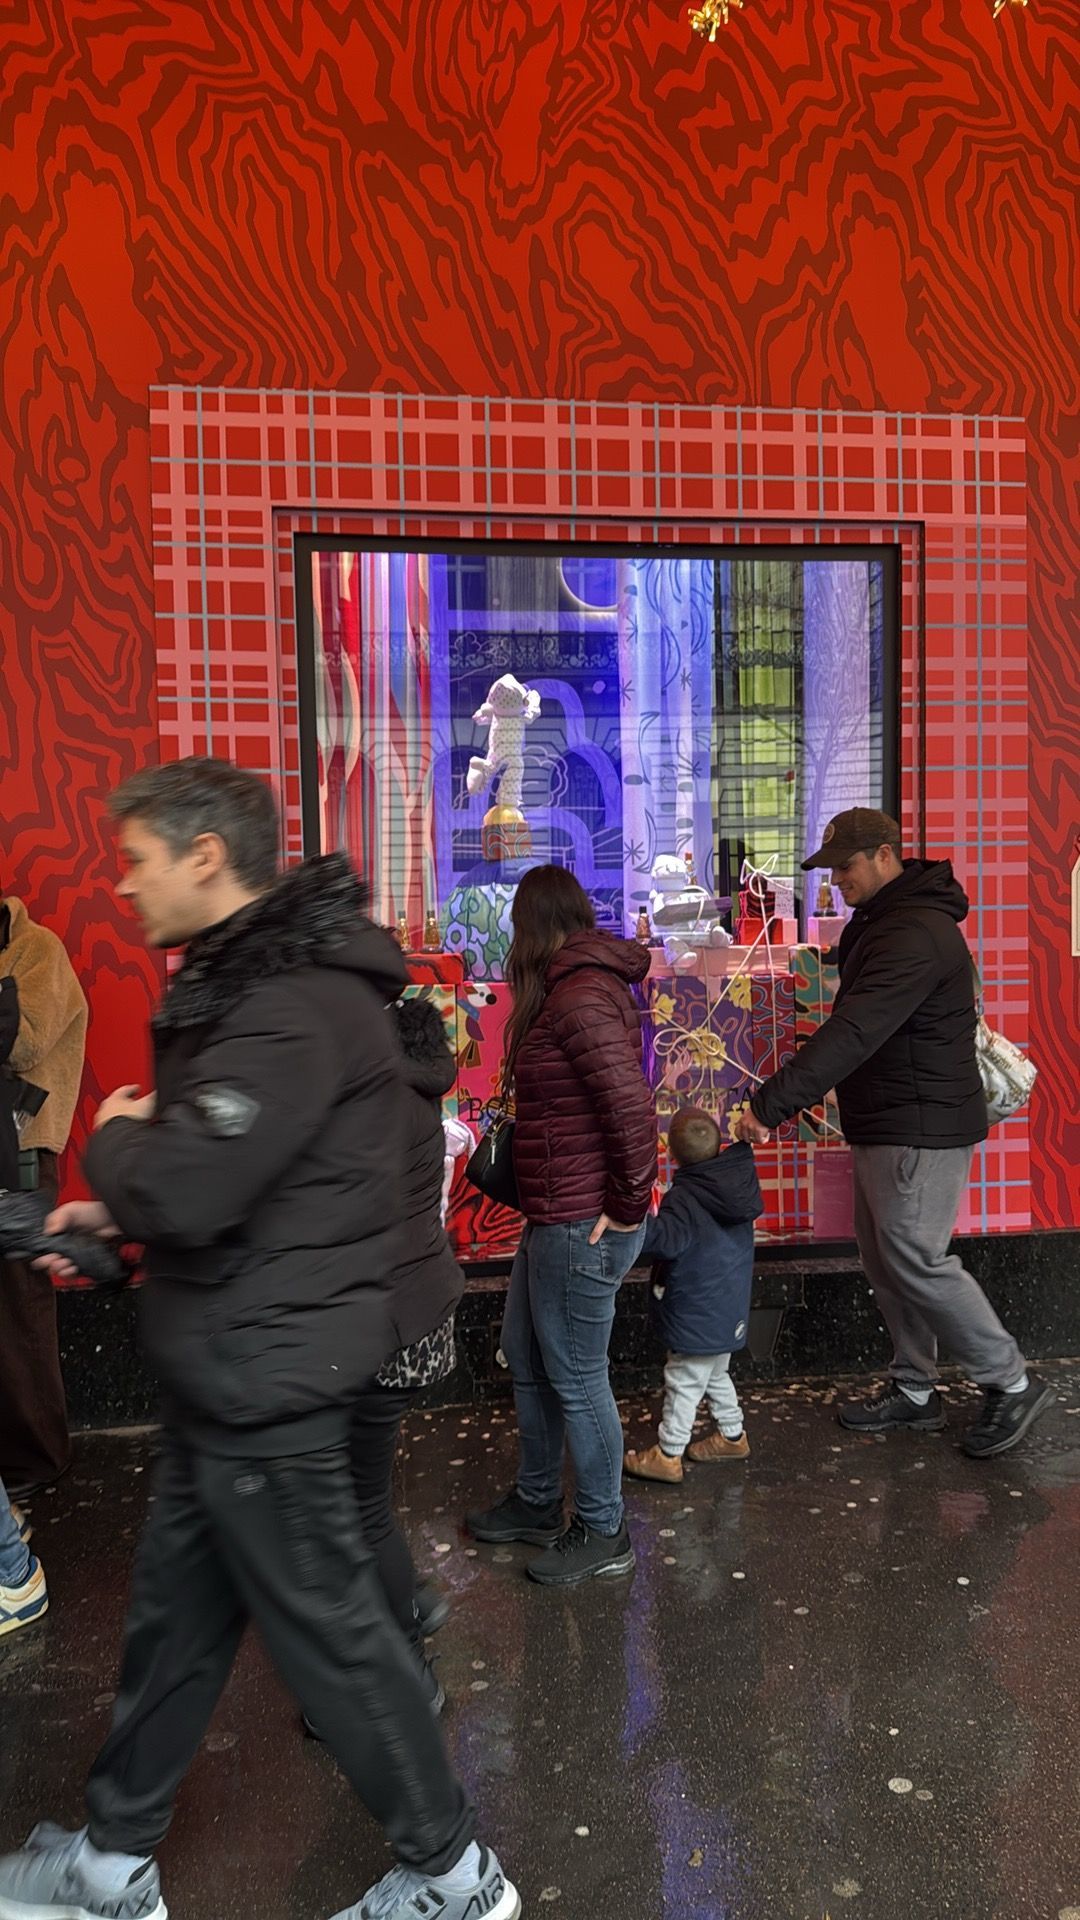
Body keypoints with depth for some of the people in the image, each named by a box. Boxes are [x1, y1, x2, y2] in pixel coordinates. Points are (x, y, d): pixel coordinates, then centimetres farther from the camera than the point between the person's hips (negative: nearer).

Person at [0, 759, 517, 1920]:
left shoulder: (296, 1005, -25)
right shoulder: (251, 980, 10)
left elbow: (184, 1189, -32)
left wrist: (113, 1139, -11)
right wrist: (115, 1210, 6)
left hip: (265, 1381, -10)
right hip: (232, 1371, 10)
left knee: (327, 1628, 6)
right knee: (172, 1617, 21)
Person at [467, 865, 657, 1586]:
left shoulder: (580, 998, -20)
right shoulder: (578, 988, 12)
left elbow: (632, 1106, -28)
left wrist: (628, 1206, -19)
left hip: (583, 1228, -10)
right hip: (557, 1220, 10)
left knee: (576, 1380, 5)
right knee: (527, 1359, 22)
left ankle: (603, 1534, 23)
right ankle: (538, 1503, 39)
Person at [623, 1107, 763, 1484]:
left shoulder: (685, 1197, -23)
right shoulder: (739, 1181, -3)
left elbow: (666, 1241, -33)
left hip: (698, 1315, -8)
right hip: (730, 1309, 8)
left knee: (684, 1383, 3)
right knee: (716, 1375, 26)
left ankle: (667, 1454, 12)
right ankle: (732, 1435, 37)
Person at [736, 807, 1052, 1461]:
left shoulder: (915, 937, -22)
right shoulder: (882, 923, 13)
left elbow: (852, 1035, -31)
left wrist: (772, 1103, -31)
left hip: (921, 1129, -10)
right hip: (885, 1126, 10)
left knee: (916, 1261, -6)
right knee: (885, 1257, 14)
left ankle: (1012, 1384, 11)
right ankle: (915, 1390, 26)